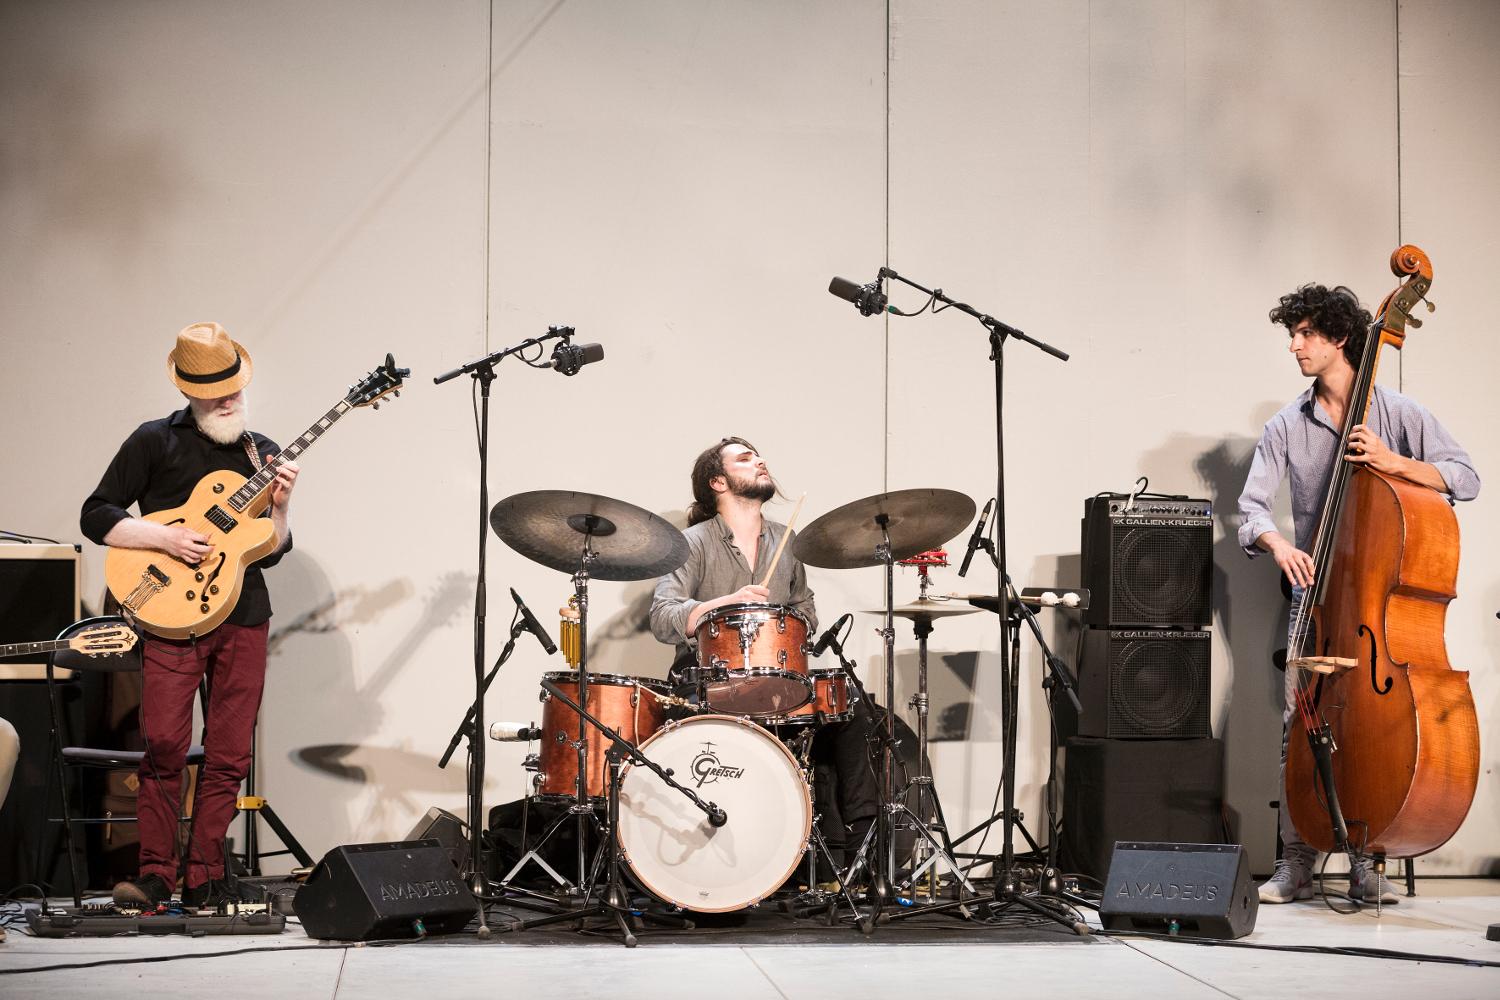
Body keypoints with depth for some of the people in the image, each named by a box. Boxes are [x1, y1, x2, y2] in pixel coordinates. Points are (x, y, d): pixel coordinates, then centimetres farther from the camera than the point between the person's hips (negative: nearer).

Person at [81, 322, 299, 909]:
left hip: (244, 617, 4)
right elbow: (95, 517, 1)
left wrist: (280, 506, -3)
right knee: (164, 744, -13)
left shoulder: (261, 453, 16)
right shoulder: (155, 442, 5)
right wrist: (166, 537, -11)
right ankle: (156, 875, -1)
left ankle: (204, 879, 10)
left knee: (229, 756, 2)